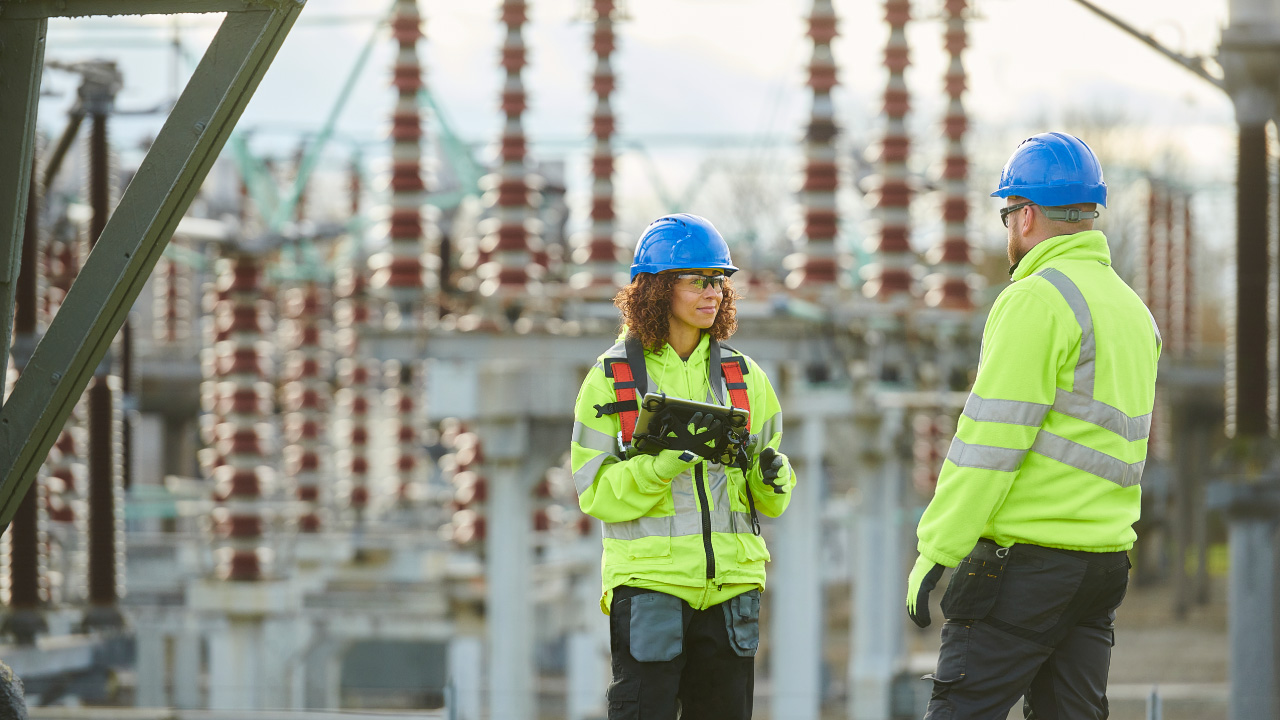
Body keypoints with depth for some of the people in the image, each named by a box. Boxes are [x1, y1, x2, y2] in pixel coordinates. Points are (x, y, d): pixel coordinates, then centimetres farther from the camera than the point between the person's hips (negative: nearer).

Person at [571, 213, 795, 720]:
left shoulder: (742, 375, 12)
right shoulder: (612, 377, 1)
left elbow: (771, 502, 16)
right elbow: (596, 494, -5)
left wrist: (772, 476, -7)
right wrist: (665, 459, -20)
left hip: (729, 584, 4)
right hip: (649, 581, -4)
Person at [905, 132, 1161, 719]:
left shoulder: (1037, 301, -12)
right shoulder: (1131, 308, 17)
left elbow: (990, 438, -15)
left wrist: (936, 550, -13)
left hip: (1027, 558, -8)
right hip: (1108, 556, 8)